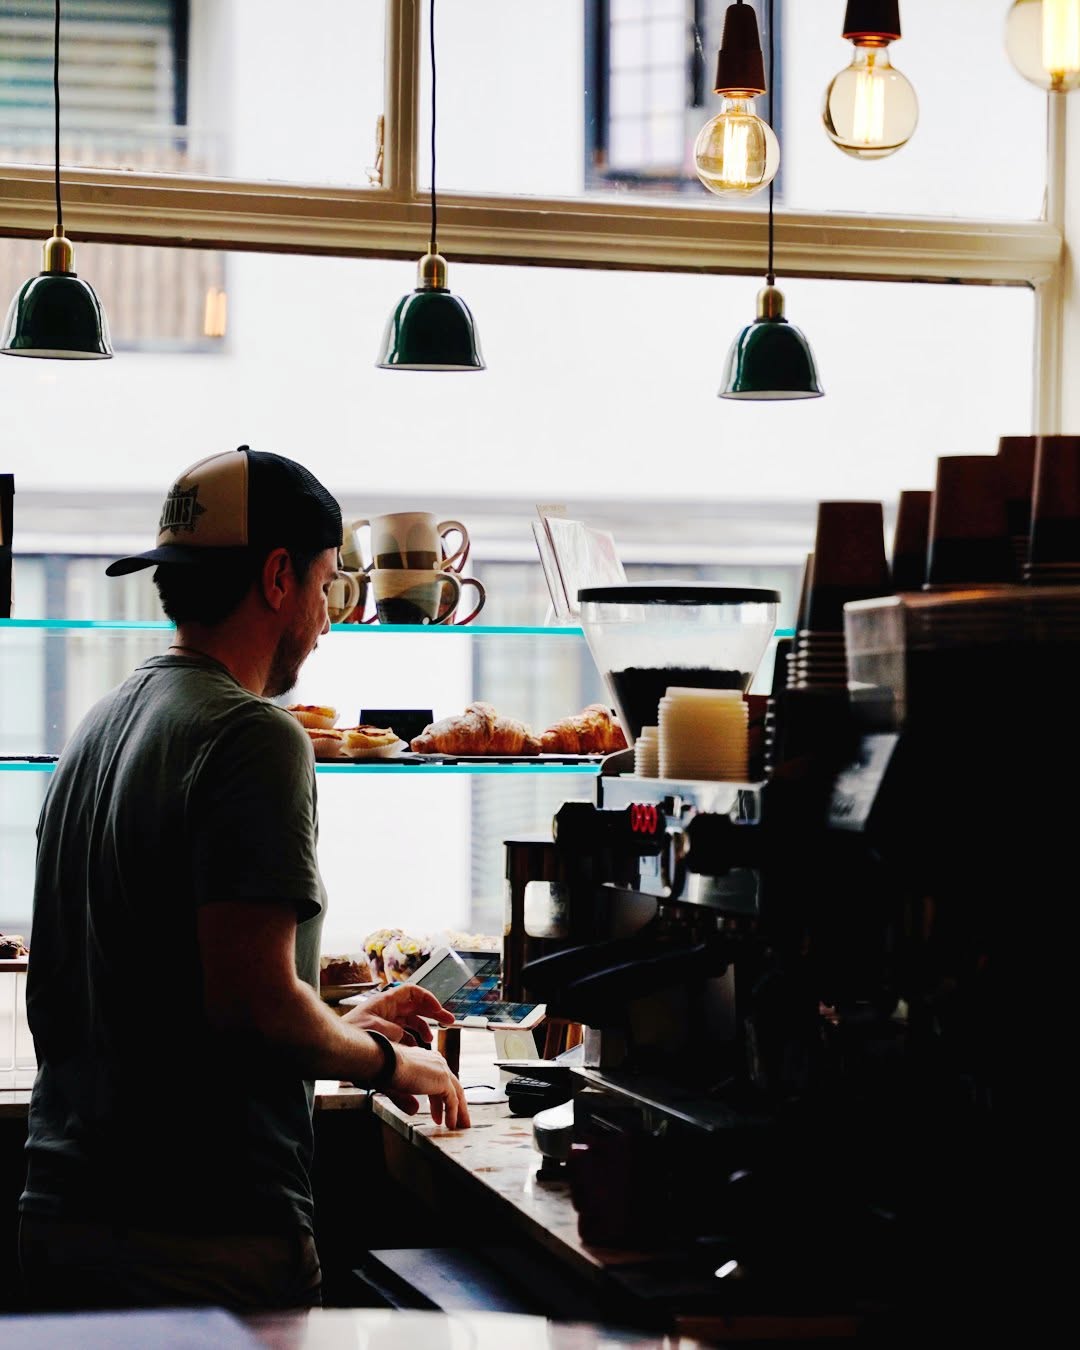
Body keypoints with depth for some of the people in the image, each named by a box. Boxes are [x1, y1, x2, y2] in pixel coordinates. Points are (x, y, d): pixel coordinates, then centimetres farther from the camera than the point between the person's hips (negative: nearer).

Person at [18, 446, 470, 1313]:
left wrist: (338, 1027, 22)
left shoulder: (98, 731, 14)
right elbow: (255, 999, -21)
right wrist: (388, 1062, -3)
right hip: (205, 1237, -9)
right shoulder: (255, 738, -14)